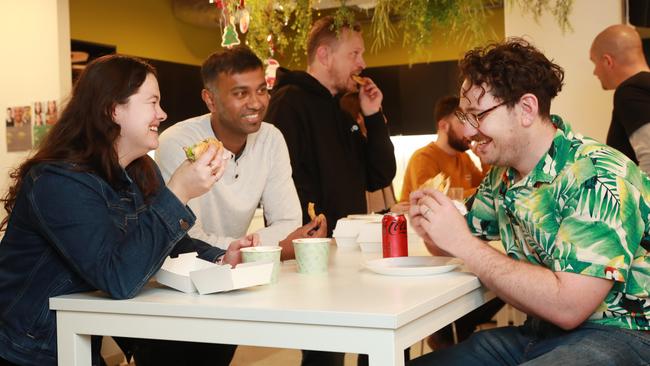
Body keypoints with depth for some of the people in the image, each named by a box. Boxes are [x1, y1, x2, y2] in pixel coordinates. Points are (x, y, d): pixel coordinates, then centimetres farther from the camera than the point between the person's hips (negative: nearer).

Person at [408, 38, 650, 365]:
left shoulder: (597, 177, -22)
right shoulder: (504, 173, 4)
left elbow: (567, 307, -28)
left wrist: (463, 243, -23)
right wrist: (431, 230, -9)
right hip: (539, 333, 8)